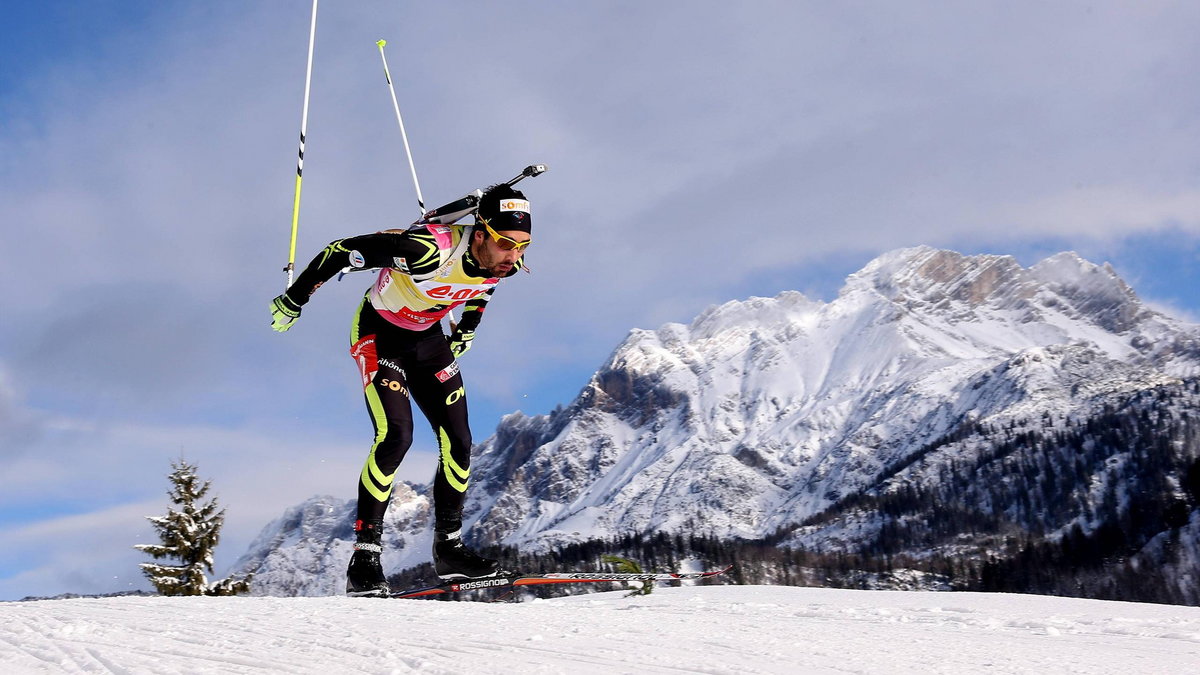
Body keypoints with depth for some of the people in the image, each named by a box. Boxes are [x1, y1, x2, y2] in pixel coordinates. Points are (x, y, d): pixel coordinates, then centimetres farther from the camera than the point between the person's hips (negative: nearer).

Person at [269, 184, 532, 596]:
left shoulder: (507, 263, -17)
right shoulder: (427, 250, -37)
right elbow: (342, 250, -27)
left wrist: (465, 331, 16)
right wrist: (292, 301, -17)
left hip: (428, 338, 6)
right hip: (379, 333, -6)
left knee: (458, 441, 0)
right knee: (396, 435, -22)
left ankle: (448, 549, 16)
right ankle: (365, 557, -16)